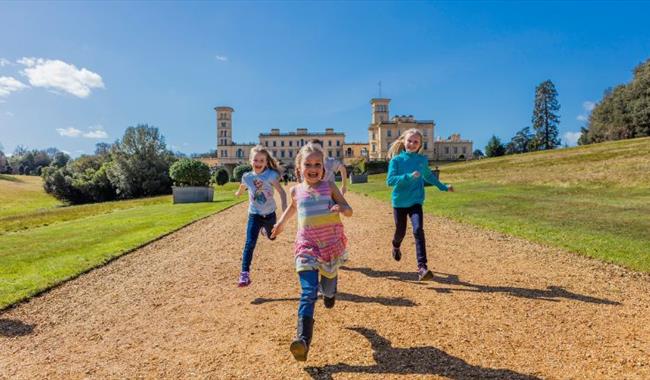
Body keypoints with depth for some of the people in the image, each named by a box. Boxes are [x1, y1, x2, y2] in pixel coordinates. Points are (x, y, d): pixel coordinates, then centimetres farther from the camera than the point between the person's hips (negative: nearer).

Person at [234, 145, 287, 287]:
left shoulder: (271, 175, -19)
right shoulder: (247, 176, -10)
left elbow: (281, 191, -23)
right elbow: (242, 187, 13)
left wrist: (284, 206, -37)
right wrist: (238, 193, 34)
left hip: (269, 214, 0)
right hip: (254, 215, 0)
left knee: (271, 237, 26)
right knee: (250, 243, -13)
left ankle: (264, 229, 63)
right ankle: (244, 274, -10)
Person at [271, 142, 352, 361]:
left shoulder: (329, 187, -3)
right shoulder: (296, 190, 3)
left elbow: (349, 211, -4)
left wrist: (341, 208, -25)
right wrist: (281, 222, 29)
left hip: (332, 244, 1)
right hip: (307, 246, 0)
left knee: (328, 284, 18)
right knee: (309, 292, -14)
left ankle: (330, 290, 57)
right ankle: (303, 339, -20)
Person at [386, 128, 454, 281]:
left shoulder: (423, 160, 3)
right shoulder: (396, 160, -8)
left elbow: (429, 176, 22)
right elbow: (390, 180, -19)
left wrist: (443, 187, 24)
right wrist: (409, 176, -30)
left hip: (416, 202, 1)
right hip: (399, 202, -1)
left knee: (418, 230, -18)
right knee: (400, 232, 12)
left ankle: (422, 267, -20)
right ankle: (396, 247, 49)